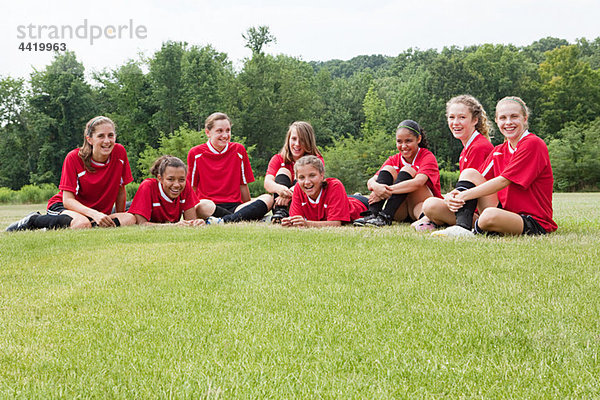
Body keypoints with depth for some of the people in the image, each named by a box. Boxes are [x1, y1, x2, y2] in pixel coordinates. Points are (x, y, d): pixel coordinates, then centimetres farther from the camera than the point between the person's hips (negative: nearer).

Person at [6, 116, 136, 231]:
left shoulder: (119, 152, -9)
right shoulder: (74, 158, -16)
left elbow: (120, 190, 3)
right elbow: (68, 199, -19)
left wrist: (119, 219, 6)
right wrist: (94, 214, -34)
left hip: (99, 212, 4)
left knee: (130, 219, -26)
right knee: (82, 223, -40)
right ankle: (34, 220, -14)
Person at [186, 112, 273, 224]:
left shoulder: (238, 150, 11)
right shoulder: (196, 154, 5)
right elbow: (192, 188, 9)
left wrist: (250, 208, 18)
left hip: (235, 206, 4)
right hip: (210, 207, -3)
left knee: (268, 199, -25)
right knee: (203, 205, -40)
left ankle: (225, 221, -41)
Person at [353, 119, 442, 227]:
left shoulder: (427, 157, -7)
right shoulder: (394, 160, 7)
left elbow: (418, 182, -28)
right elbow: (370, 182, -8)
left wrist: (387, 190, -34)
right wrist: (377, 187, -34)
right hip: (401, 213, 4)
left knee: (407, 170, -21)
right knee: (388, 169, -13)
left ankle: (385, 216, -36)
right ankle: (372, 214, -31)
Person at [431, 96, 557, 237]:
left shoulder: (533, 144, -11)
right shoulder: (499, 151, 14)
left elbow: (503, 181, -17)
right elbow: (479, 181, 7)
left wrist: (465, 195, -19)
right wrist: (454, 195, -16)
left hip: (535, 223, -8)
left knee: (490, 215, -38)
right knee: (469, 173, -2)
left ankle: (477, 228, -3)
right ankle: (462, 227, -19)